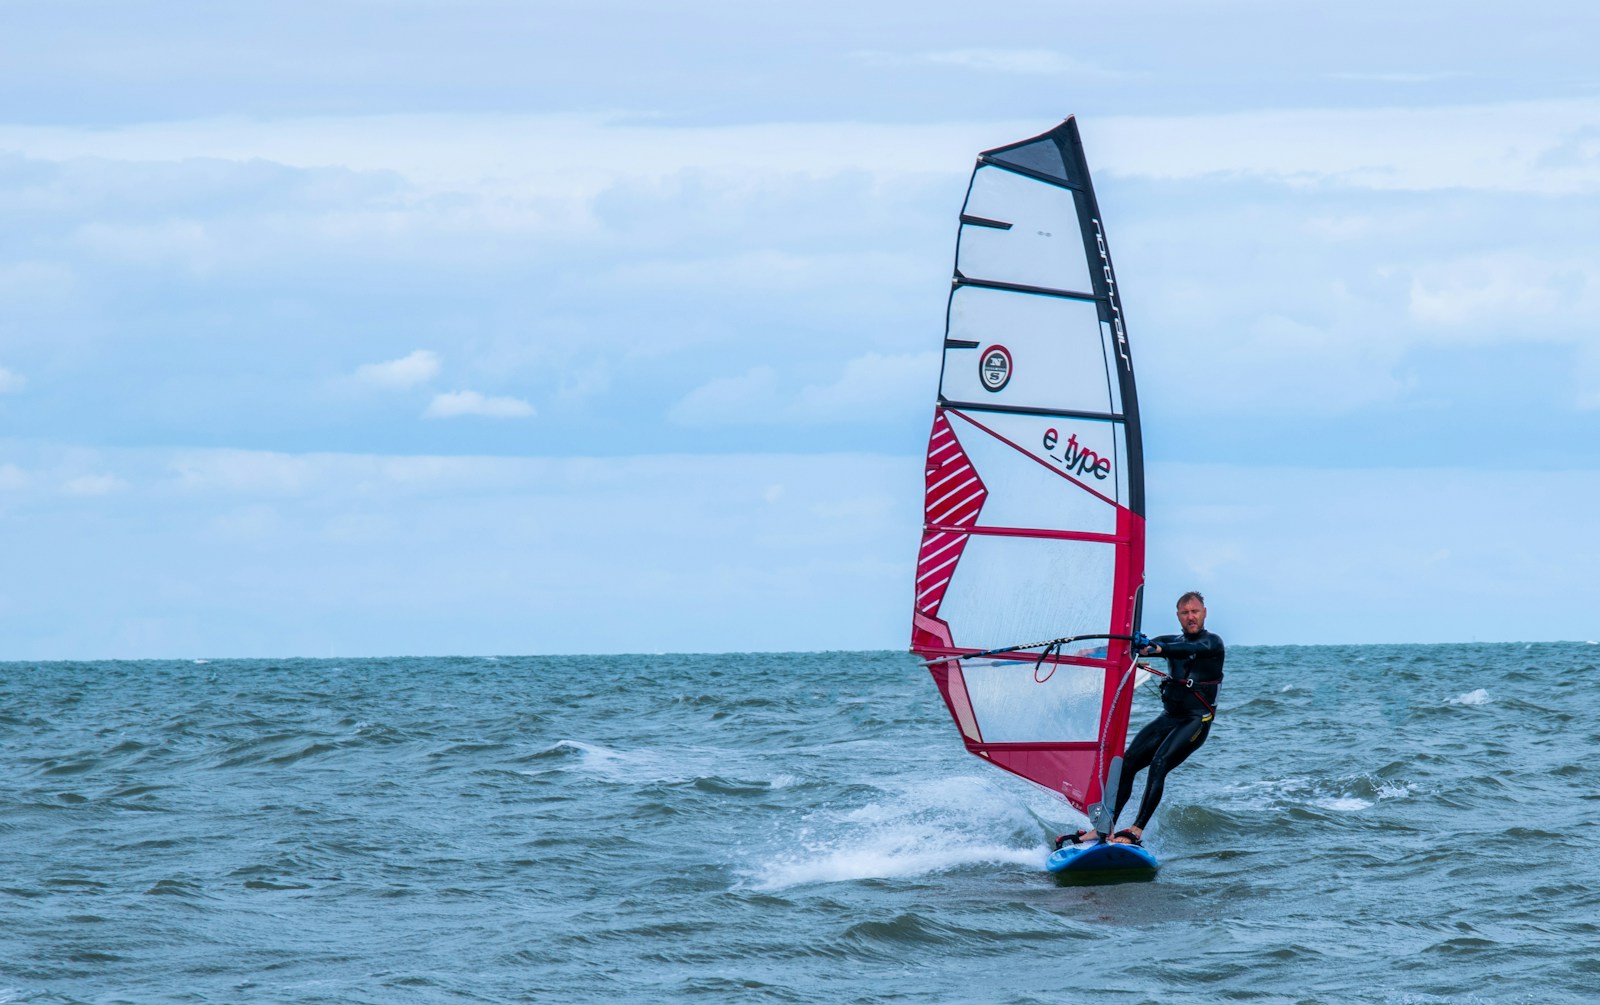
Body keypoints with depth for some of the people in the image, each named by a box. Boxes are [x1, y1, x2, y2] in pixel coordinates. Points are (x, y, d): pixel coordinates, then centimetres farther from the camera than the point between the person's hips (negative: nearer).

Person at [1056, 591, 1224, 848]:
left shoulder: (1212, 642, -2)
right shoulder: (1171, 642, 17)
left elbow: (1191, 650, -23)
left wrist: (1158, 649, -40)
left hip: (1196, 719, -7)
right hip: (1168, 717, 7)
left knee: (1158, 765, -26)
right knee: (1127, 764, -7)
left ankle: (1137, 831, -30)